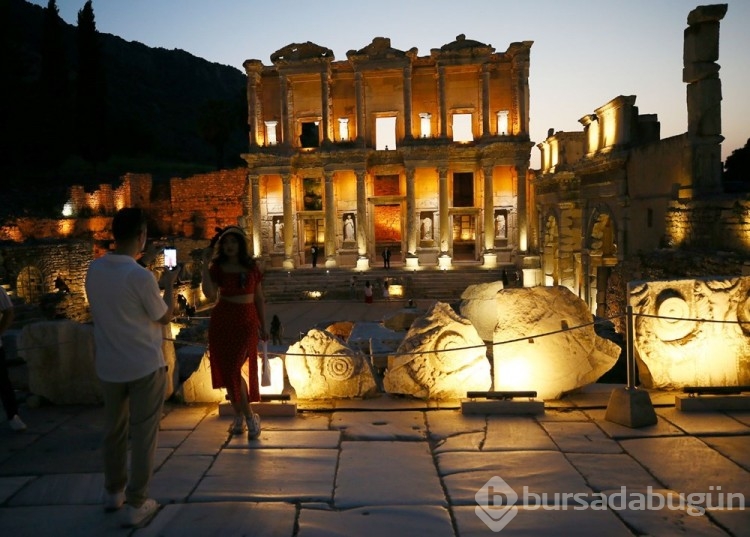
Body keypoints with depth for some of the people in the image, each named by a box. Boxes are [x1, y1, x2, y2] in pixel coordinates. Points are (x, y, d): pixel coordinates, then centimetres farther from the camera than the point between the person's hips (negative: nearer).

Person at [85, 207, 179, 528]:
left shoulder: (94, 269, -1)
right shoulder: (140, 276, -20)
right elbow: (164, 317, -7)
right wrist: (169, 285, 7)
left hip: (108, 366, 6)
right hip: (145, 366, -6)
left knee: (114, 429, 20)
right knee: (143, 433, 5)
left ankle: (113, 491, 34)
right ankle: (137, 504, 12)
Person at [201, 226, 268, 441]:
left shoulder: (251, 267, 1)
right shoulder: (217, 267, 0)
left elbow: (259, 298, 7)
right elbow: (210, 295, -15)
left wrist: (263, 326, 8)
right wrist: (205, 265, -16)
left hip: (246, 321, -2)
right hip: (222, 321, 2)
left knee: (233, 369, -9)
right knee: (228, 370, 6)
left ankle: (248, 417, 5)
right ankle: (241, 416, 20)